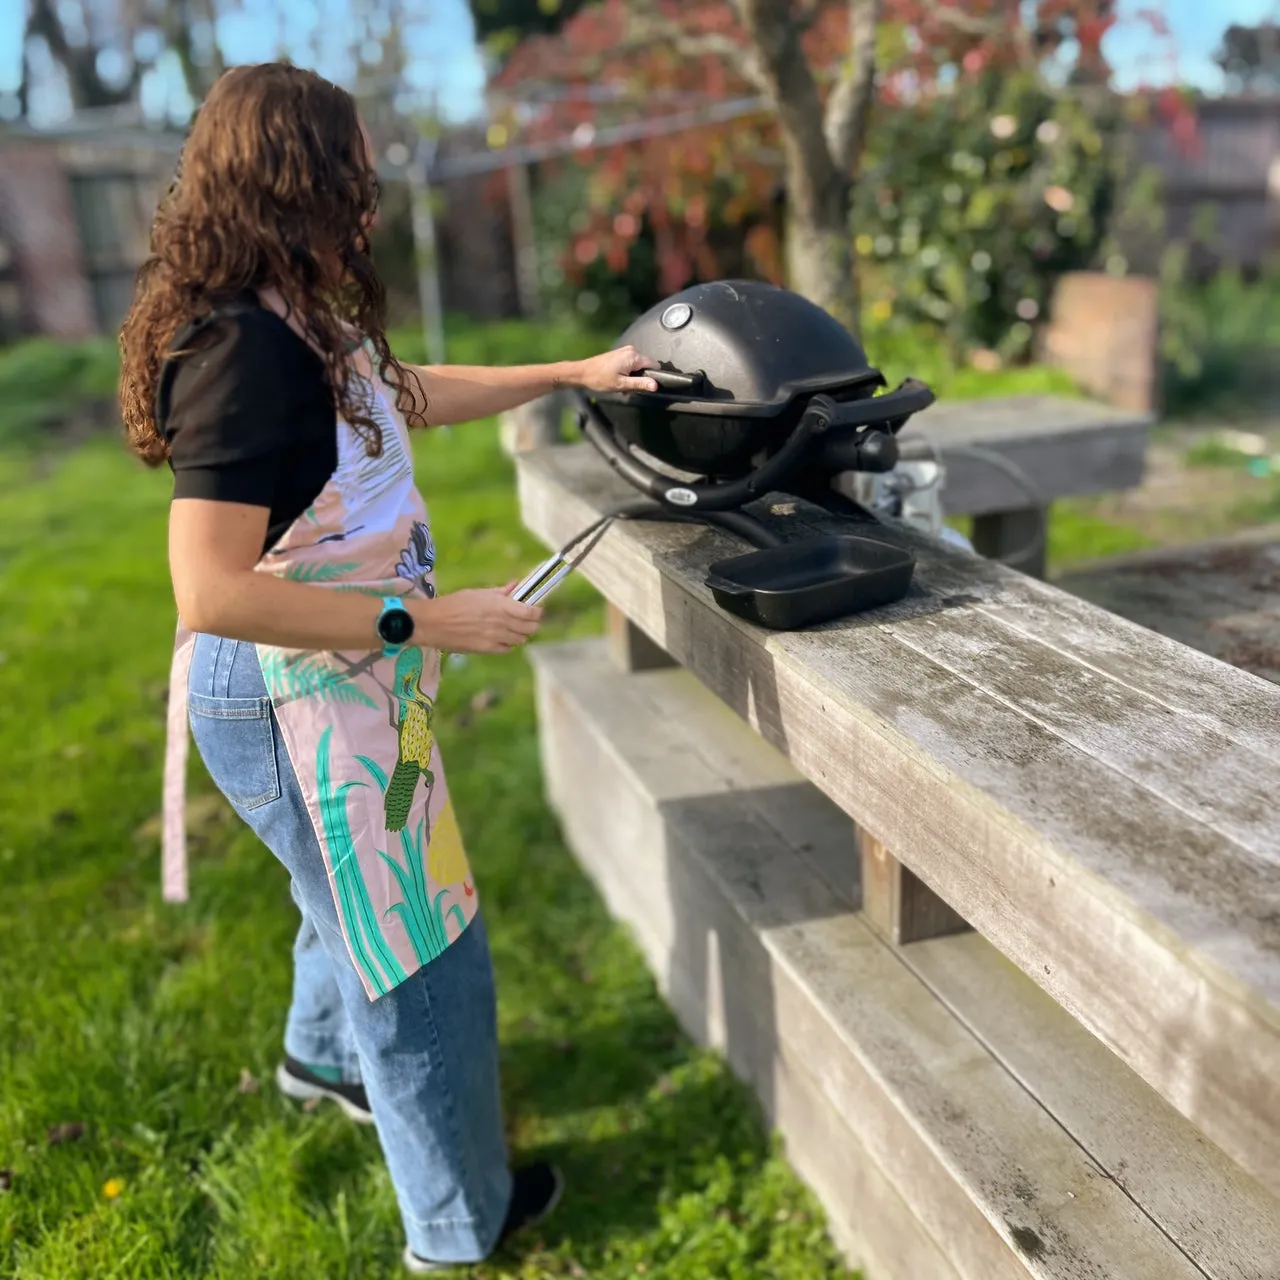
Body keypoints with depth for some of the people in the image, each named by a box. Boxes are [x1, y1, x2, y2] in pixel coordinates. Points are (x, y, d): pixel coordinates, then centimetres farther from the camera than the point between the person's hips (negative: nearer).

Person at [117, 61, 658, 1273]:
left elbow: (409, 392, 20)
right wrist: (427, 618, -27)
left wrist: (573, 374, 20)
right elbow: (210, 592, -30)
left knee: (360, 891, 32)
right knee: (420, 951, 7)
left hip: (340, 677, 10)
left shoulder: (301, 322, 3)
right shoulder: (244, 350, -26)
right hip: (294, 701, -10)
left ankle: (324, 1052, 63)